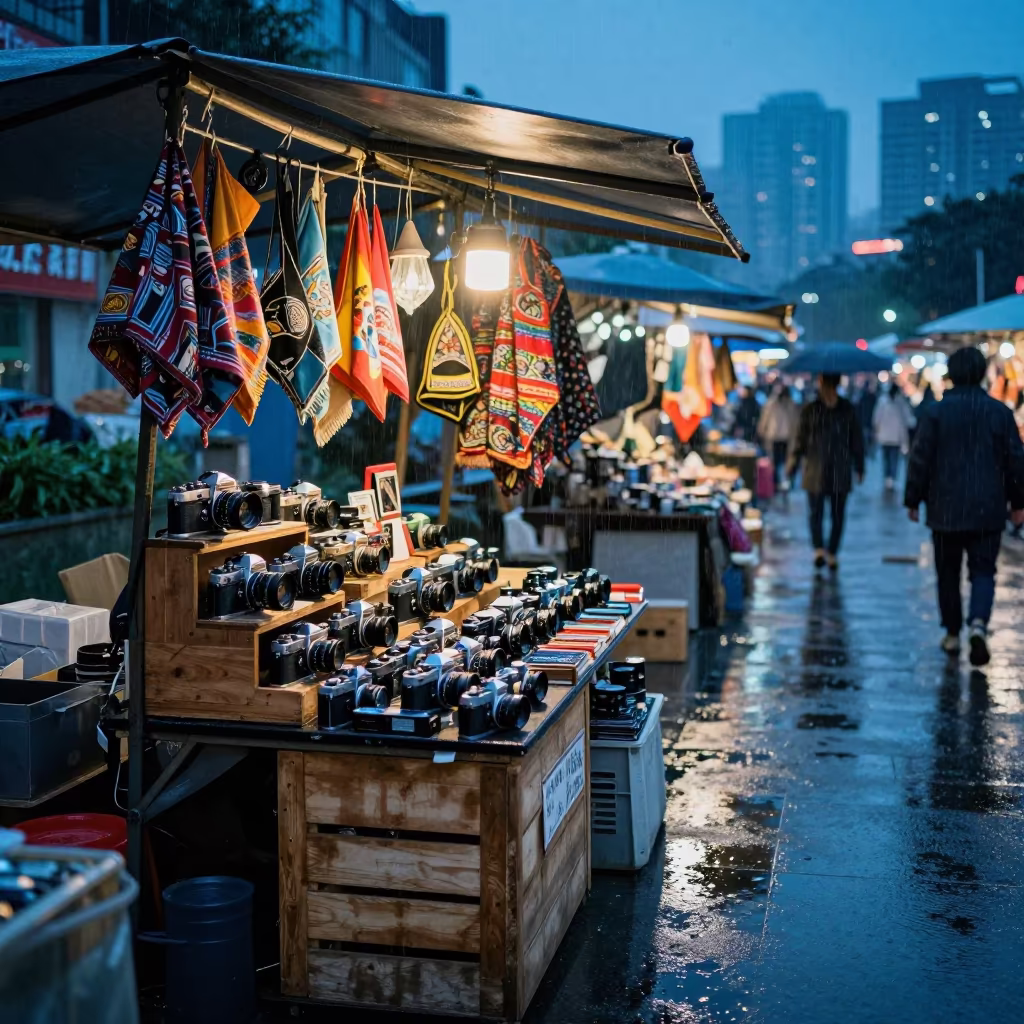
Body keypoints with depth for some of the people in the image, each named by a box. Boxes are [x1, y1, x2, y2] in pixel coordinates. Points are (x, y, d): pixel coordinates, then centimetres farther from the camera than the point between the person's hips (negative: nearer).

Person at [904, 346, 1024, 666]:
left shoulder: (933, 412, -6)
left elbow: (920, 460, -4)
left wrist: (913, 500, 5)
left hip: (945, 510, 0)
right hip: (988, 510, 1)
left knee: (948, 573, 12)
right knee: (983, 571, 5)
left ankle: (952, 635, 18)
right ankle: (978, 623, -19)